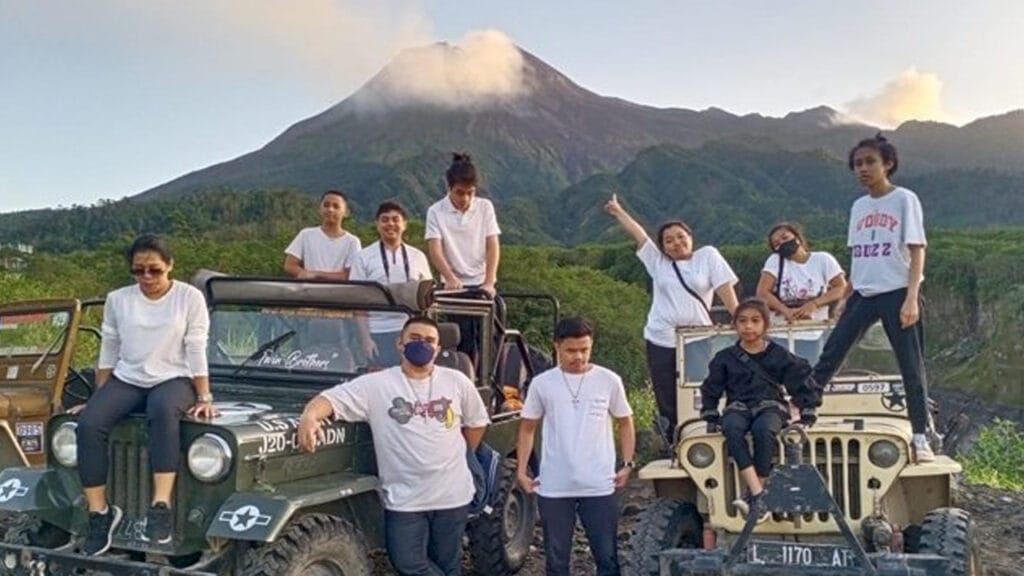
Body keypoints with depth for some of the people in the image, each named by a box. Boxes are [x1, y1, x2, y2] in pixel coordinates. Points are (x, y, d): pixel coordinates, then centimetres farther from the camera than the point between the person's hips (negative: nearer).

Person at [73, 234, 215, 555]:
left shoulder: (190, 297, -3)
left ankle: (161, 508, -40)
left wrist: (204, 398, -7)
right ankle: (100, 512, -16)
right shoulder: (117, 300, 5)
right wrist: (98, 399, 11)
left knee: (163, 411, -40)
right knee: (88, 424, -27)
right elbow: (109, 352, 11)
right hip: (126, 381, 4)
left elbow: (196, 351, -4)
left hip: (173, 380, -3)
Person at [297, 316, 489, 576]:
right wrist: (309, 416, -37)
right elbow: (332, 398, -16)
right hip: (404, 498, -1)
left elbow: (477, 422, 15)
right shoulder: (376, 384, -6)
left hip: (452, 495, 2)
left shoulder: (457, 382, 2)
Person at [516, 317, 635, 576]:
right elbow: (528, 428, 8)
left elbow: (625, 423, 9)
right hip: (553, 488, 1)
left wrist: (627, 464, 0)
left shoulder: (609, 380, -1)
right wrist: (521, 470, 1)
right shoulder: (542, 384, 0)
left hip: (599, 487, 0)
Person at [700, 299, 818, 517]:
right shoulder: (725, 358, 9)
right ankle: (758, 493, -40)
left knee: (764, 429, -38)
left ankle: (752, 496, -30)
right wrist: (711, 418, 6)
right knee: (731, 428, -36)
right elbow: (711, 390, 15)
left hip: (771, 406, -1)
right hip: (738, 408, 1)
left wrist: (807, 415, 6)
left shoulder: (780, 356, 7)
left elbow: (802, 383, 11)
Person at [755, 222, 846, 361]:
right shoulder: (775, 260, 2)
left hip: (812, 337, 0)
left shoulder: (823, 259, 1)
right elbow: (762, 293, -8)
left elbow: (841, 288, -4)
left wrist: (814, 304, -18)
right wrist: (787, 311, -22)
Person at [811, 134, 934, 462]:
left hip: (897, 294, -5)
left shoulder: (904, 200, -4)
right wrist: (845, 298, 15)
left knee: (911, 366, 0)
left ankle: (920, 437, 6)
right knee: (830, 355, 3)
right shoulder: (858, 206, 12)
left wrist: (911, 298, -16)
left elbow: (916, 251, -8)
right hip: (863, 294, 5)